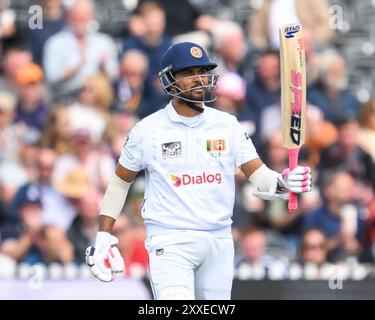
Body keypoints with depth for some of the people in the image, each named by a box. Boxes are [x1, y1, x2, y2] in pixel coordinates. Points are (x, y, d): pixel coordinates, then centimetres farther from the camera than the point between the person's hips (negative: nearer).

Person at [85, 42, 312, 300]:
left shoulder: (227, 125, 5)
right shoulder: (147, 130, -1)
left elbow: (258, 175, -2)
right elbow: (120, 182, 10)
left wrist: (283, 183, -25)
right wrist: (103, 237, 5)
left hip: (219, 241, 3)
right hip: (170, 243, -3)